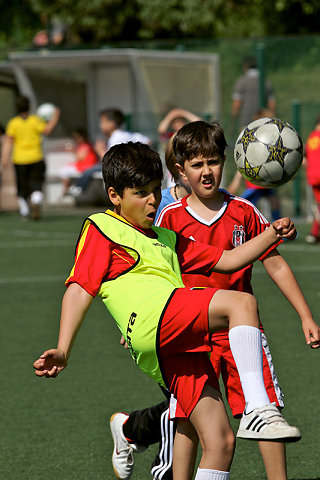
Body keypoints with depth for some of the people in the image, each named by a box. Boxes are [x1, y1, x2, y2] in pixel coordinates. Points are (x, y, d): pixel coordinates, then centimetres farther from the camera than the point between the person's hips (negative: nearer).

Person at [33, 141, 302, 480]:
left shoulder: (167, 239, 35)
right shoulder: (102, 229, 14)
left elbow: (226, 260, 36)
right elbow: (80, 289, 3)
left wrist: (271, 235, 21)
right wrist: (63, 351, -9)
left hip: (183, 347, 8)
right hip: (152, 317, -8)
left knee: (220, 442, -3)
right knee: (242, 302, -25)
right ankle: (258, 411, -37)